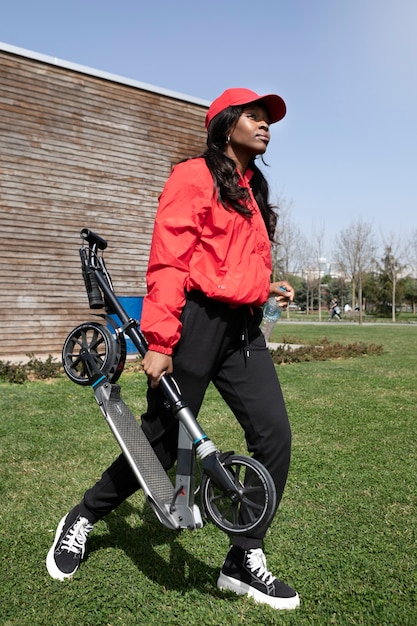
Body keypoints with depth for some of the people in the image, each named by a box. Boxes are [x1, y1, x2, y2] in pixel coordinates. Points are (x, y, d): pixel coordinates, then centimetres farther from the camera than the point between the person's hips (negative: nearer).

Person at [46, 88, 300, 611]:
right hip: (196, 322, -7)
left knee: (274, 435, -5)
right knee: (162, 442, 2)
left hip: (243, 329, 8)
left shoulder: (253, 191, 22)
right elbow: (168, 264, -13)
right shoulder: (193, 177, -4)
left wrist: (268, 289, 11)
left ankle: (244, 561, 11)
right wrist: (160, 341, -21)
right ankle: (82, 519, 29)